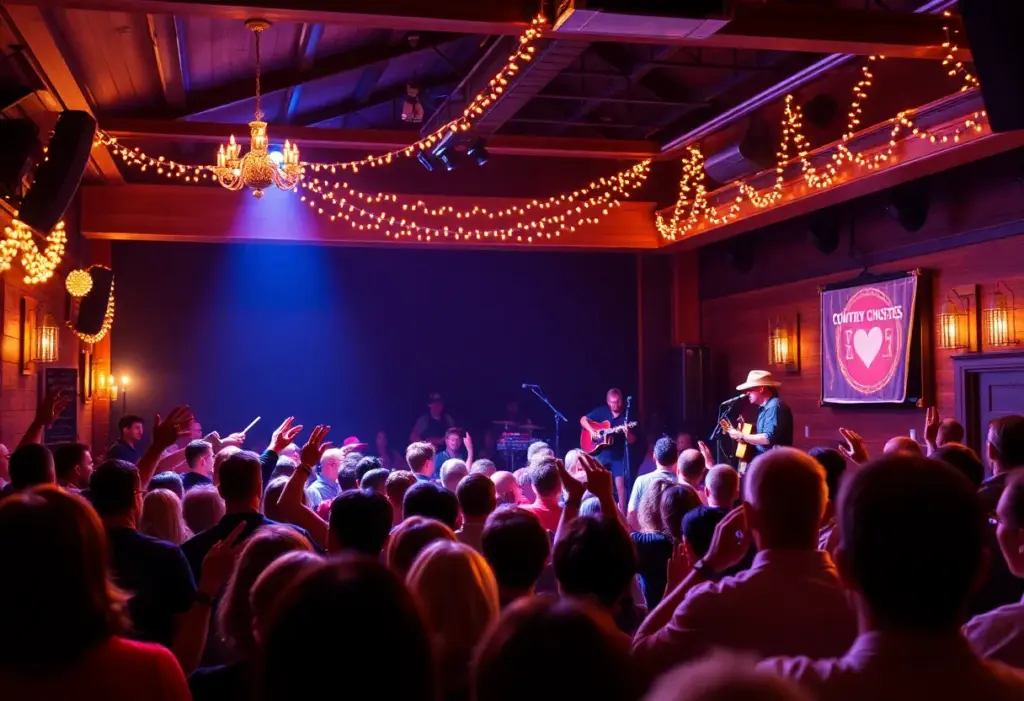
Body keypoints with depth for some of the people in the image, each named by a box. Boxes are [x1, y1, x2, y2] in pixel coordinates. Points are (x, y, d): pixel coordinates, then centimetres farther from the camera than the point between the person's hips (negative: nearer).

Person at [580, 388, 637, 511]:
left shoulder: (627, 416, -3)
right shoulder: (601, 412, 2)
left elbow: (632, 441, -3)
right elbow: (583, 420, 6)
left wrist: (627, 433, -25)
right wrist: (591, 430, -10)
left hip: (618, 456, -2)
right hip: (601, 454, 2)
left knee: (620, 484, -7)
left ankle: (622, 514, -1)